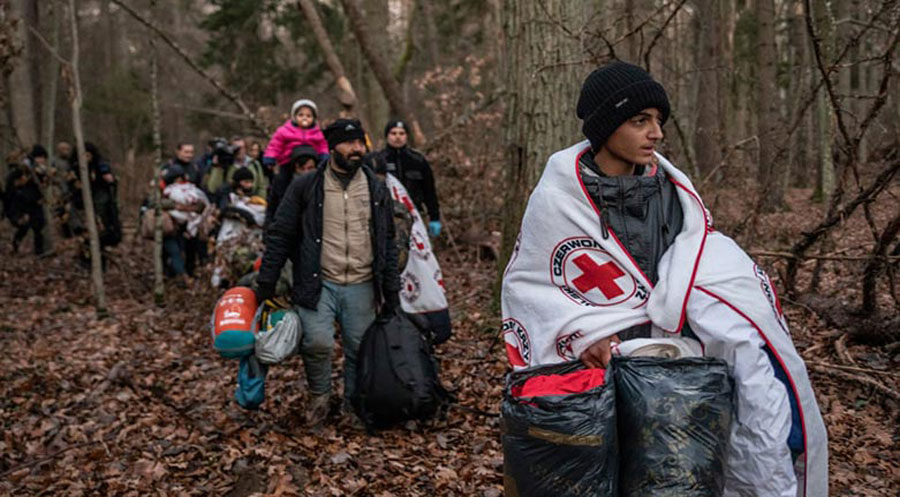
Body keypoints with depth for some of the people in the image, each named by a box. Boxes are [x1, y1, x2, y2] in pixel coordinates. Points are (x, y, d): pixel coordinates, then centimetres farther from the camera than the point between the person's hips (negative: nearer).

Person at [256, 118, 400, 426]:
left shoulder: (377, 189, 8)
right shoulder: (305, 187, -1)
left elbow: (388, 243, 12)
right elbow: (280, 236, 2)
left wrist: (391, 291, 8)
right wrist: (266, 283, -2)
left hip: (362, 286, 3)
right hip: (318, 284, -3)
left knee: (360, 351, 7)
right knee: (318, 343, -18)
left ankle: (354, 406, 31)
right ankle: (319, 394, 12)